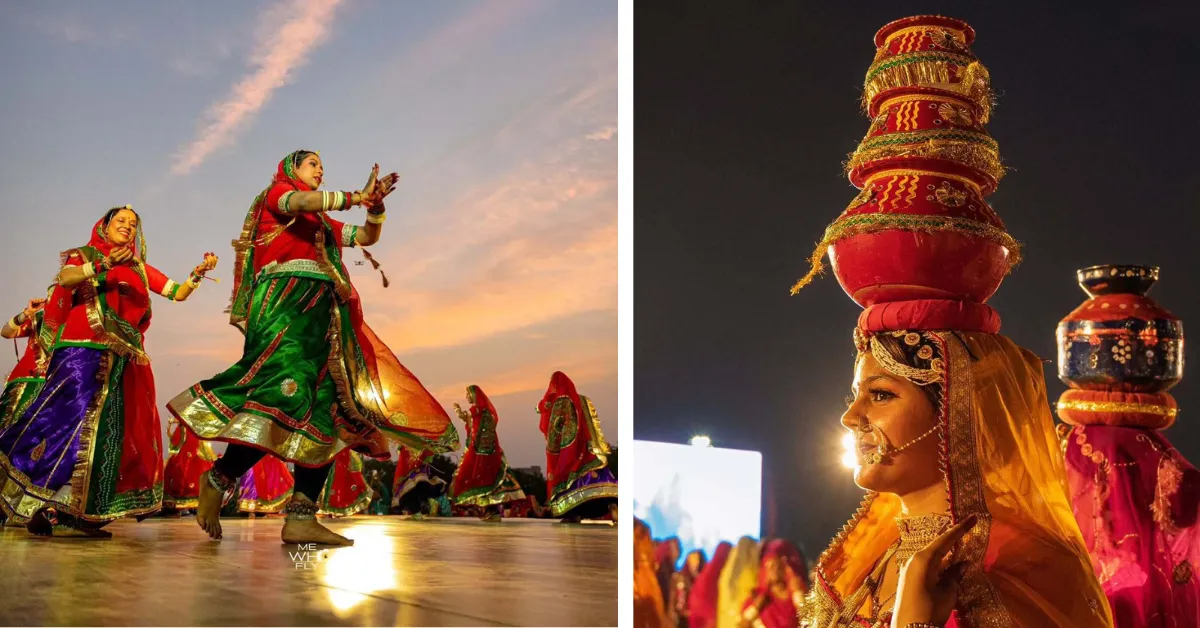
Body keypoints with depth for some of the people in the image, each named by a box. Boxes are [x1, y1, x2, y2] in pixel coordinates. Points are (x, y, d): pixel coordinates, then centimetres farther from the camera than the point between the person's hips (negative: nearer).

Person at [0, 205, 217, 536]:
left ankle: (82, 510, 0)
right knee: (69, 418, -17)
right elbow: (66, 278, -9)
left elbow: (178, 293, 16)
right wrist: (104, 264, -20)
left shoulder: (140, 268, 22)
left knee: (110, 430, -2)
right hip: (82, 348, -5)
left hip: (122, 359, 5)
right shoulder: (84, 255, 12)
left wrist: (198, 272, 0)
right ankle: (38, 505, -15)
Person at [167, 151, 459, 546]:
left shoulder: (324, 223, 33)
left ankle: (301, 518, -17)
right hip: (287, 300, -8)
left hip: (322, 313, 8)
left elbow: (368, 237, 34)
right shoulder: (277, 193, 13)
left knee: (329, 408, -8)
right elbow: (304, 202, -9)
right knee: (288, 393, -27)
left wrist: (376, 205, 17)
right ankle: (217, 482, -16)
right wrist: (357, 197, -2)